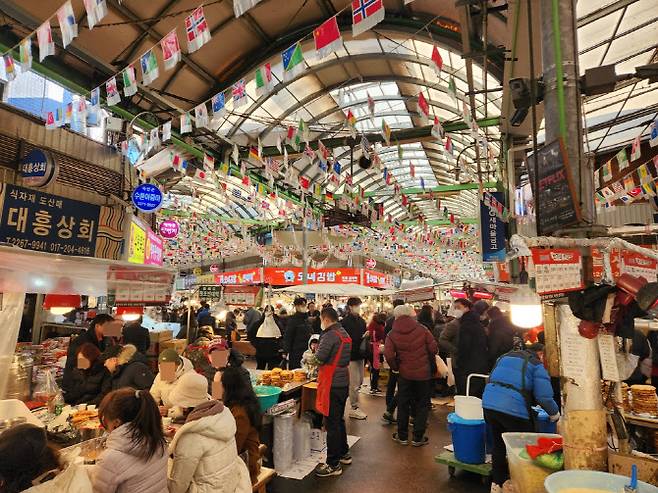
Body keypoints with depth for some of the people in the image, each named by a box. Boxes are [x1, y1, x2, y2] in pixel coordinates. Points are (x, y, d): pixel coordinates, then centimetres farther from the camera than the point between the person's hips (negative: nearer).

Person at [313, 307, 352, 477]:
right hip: (343, 382, 9)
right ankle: (344, 454, 35)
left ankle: (333, 465, 11)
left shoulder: (330, 335, -18)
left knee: (332, 424, 1)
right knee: (339, 420, 22)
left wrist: (315, 352, -2)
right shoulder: (345, 334, 10)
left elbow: (320, 357, -23)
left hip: (332, 385, -9)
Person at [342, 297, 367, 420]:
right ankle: (354, 408, 12)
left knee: (360, 381, 15)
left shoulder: (361, 321, 10)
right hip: (351, 356, -7)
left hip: (360, 355, 7)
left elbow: (364, 336, 13)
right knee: (354, 383, -1)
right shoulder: (345, 322, -11)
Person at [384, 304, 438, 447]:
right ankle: (418, 437, 18)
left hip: (404, 373, 1)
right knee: (422, 405, 13)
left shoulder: (392, 334, -7)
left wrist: (396, 367, 1)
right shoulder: (422, 329, -9)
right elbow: (434, 349, -8)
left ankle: (402, 436, 24)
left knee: (403, 404, 15)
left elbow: (389, 355, -17)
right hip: (423, 373, -1)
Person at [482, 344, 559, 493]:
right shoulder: (536, 365, 6)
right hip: (513, 409, -6)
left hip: (489, 403, 6)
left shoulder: (505, 357, 24)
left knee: (498, 444, 22)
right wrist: (554, 413, 16)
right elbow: (544, 395, -2)